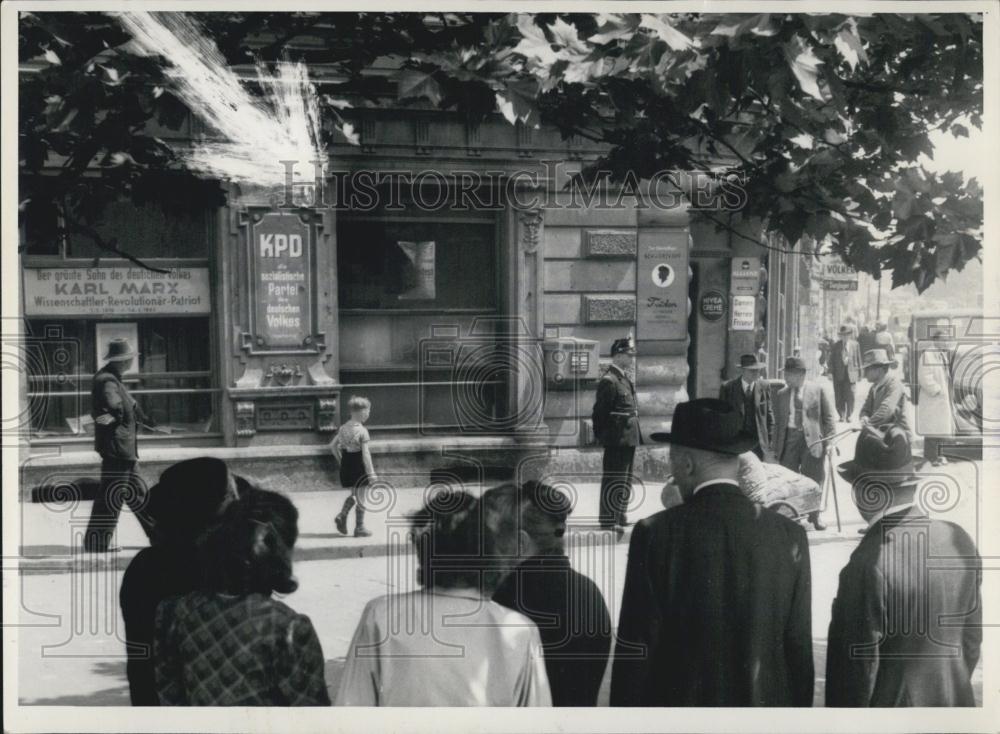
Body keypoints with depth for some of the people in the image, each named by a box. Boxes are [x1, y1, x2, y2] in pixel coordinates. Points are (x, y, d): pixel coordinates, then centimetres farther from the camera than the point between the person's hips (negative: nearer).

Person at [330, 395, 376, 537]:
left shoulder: (343, 428, 4)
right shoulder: (362, 431, -18)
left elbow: (332, 445, 9)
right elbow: (365, 453, -20)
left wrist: (340, 460, 16)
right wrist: (371, 472, -17)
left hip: (346, 466, 7)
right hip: (358, 466, -7)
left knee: (354, 494, 24)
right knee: (360, 497, 6)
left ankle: (342, 516, 7)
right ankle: (359, 528, 13)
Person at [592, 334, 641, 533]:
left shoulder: (625, 379, 15)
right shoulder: (609, 381, -16)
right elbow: (599, 413, -16)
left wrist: (636, 435, 18)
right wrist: (602, 437, -13)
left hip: (629, 440, 10)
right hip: (617, 440, -10)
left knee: (625, 480, 18)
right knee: (614, 480, -4)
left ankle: (619, 516, 29)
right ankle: (609, 521, 2)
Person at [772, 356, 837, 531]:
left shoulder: (818, 390, 1)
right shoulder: (782, 394, 10)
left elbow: (828, 417, 2)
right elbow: (778, 422, 12)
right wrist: (776, 447, 8)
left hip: (812, 438, -3)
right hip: (789, 437, 3)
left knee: (813, 480, 3)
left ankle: (815, 516, 20)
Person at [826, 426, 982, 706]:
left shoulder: (868, 566, -28)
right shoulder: (960, 540, -10)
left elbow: (857, 668, -19)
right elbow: (973, 640, 2)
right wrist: (954, 686, 17)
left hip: (890, 704, -5)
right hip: (955, 700, 5)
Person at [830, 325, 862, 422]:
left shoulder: (854, 344, 5)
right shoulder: (836, 345, 5)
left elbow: (858, 359, 7)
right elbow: (831, 359, 5)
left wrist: (859, 373, 6)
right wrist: (831, 372, -3)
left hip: (850, 373, -1)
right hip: (839, 374, 1)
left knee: (850, 396, -4)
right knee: (839, 396, 2)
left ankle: (848, 416, 6)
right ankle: (841, 415, 12)